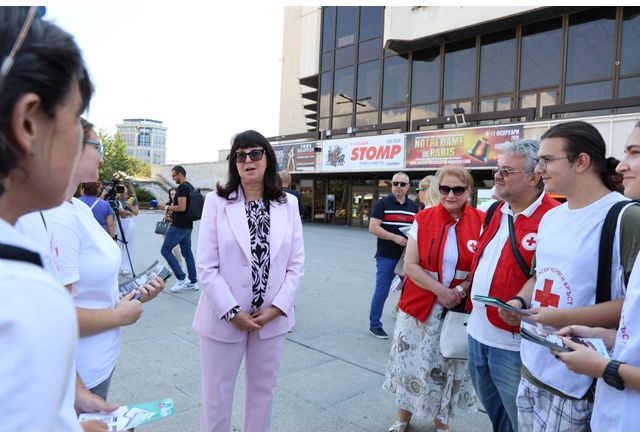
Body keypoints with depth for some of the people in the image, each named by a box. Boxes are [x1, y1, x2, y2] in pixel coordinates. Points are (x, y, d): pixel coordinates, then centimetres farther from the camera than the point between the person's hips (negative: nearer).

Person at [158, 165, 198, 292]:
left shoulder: (182, 187, -15)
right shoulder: (190, 187, 15)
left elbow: (182, 207, -24)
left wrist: (166, 207, -12)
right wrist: (172, 210, 21)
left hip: (179, 226, -10)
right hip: (188, 226, 10)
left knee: (165, 250, -3)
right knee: (187, 252, 11)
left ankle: (182, 279, -4)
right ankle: (193, 282, 13)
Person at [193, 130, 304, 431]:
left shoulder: (288, 204, 1)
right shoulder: (216, 202, -7)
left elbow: (297, 264, 0)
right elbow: (207, 267, -10)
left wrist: (275, 308, -9)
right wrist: (232, 312, -14)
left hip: (272, 318, 3)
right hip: (225, 318, -2)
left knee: (263, 391, 20)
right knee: (216, 394, 13)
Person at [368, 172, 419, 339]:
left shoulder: (414, 206, 10)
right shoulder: (382, 203, -4)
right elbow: (373, 228, -11)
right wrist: (394, 237, -20)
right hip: (386, 257, -4)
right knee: (381, 292, 3)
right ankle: (375, 325, 19)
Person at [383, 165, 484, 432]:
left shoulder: (481, 222, -5)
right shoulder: (423, 219, -5)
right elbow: (411, 265, -8)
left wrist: (459, 291, -16)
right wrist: (441, 291, -16)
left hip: (459, 310, 0)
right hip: (419, 307, 0)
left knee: (447, 368, 13)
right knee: (410, 363, 11)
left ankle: (441, 423, 37)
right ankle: (402, 418, 34)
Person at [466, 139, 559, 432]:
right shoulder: (496, 212, 7)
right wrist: (468, 287, 15)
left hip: (513, 344, -8)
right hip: (478, 331, 8)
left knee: (520, 421, 12)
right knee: (494, 412, 27)